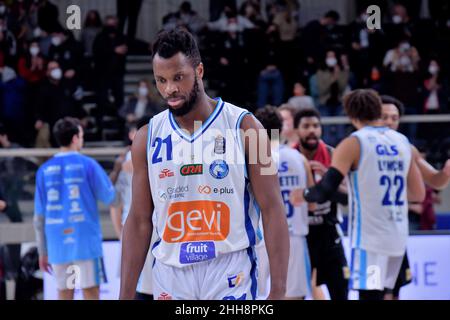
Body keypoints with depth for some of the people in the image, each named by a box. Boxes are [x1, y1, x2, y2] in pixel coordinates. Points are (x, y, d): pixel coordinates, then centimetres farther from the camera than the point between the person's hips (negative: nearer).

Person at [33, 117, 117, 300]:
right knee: (91, 292, -1)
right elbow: (110, 199, 2)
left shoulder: (44, 170, 6)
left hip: (58, 244, 3)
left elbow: (39, 218, 8)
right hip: (86, 242, -3)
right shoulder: (87, 164, -4)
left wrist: (42, 252, 15)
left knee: (64, 295, 7)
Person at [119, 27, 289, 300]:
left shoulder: (243, 128, -4)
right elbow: (139, 221, 10)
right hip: (170, 275, 3)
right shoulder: (148, 138, 6)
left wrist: (278, 291, -12)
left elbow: (272, 211, -5)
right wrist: (126, 295, 5)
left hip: (231, 277, -3)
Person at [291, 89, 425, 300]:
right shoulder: (402, 142, 10)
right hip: (397, 237, 6)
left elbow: (326, 191, -15)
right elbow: (418, 194, 16)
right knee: (375, 294, 17)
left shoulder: (354, 144, -8)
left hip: (369, 237, -6)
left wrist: (302, 196, 4)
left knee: (369, 294, -7)